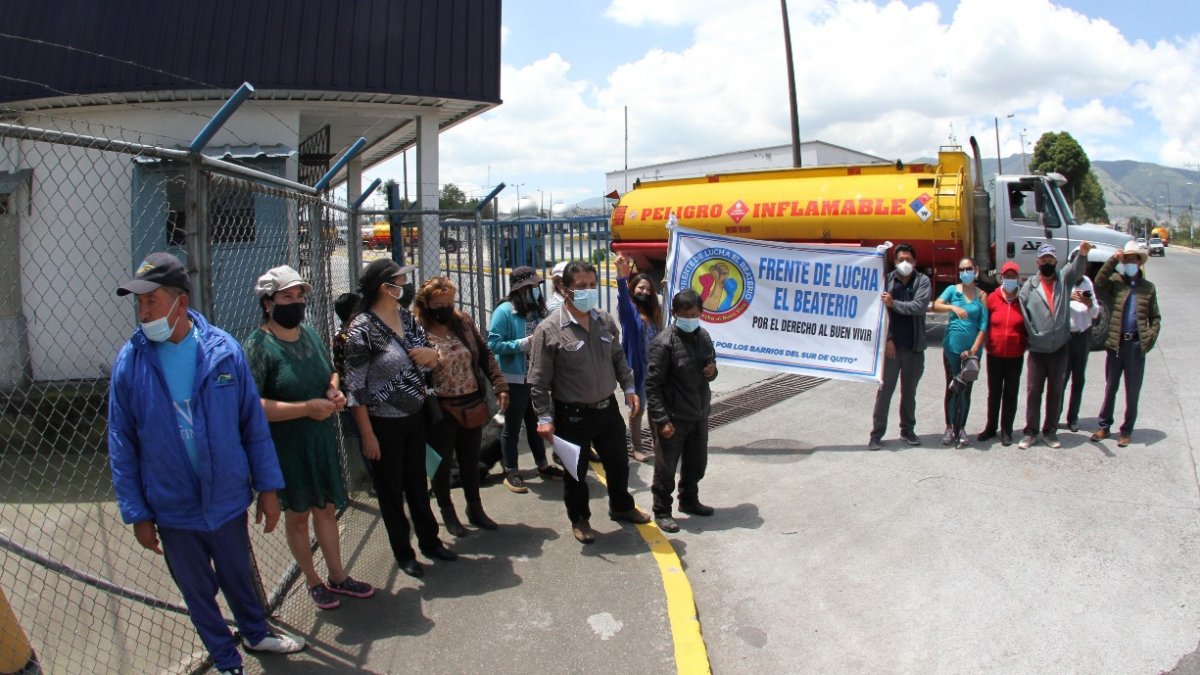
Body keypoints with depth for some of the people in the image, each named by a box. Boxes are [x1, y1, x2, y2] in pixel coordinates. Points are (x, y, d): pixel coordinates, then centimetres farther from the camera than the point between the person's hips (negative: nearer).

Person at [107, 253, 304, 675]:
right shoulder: (130, 362, -11)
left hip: (228, 498, 0)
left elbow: (253, 423, -6)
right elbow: (122, 446, -5)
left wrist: (268, 486, -4)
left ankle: (255, 633, 49)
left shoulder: (223, 350, -12)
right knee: (198, 591, 17)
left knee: (238, 576, 22)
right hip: (173, 508, 0)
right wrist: (137, 513, -4)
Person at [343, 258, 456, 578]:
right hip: (383, 422, -6)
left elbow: (429, 357, 13)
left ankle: (429, 541, 37)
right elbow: (355, 388, -17)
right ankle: (403, 553, 29)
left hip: (415, 416, 6)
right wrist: (367, 435, -16)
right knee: (391, 489, 12)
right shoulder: (362, 329, -19)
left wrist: (431, 354, -12)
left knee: (418, 482, 20)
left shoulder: (406, 316, 1)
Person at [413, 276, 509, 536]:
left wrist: (500, 386, 1)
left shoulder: (463, 322, 2)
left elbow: (485, 355, 7)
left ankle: (475, 510, 37)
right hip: (440, 411, -5)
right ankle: (448, 513, 33)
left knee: (470, 461, 19)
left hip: (472, 407, 5)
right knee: (442, 465, 13)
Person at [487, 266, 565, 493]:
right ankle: (511, 473, 18)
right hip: (514, 380, -6)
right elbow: (493, 344, -20)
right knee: (512, 426, 7)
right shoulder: (504, 311, -15)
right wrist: (523, 344, -23)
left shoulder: (538, 310, 4)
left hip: (537, 379, 6)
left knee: (536, 423, 20)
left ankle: (542, 465, 34)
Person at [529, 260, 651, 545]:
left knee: (618, 463, 22)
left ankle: (621, 507, 47)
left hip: (607, 408, 5)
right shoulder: (549, 329, -16)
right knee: (576, 472, 12)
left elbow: (618, 358, 16)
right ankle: (579, 520, 34)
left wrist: (628, 387, 10)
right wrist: (545, 417, -15)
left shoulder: (605, 321, 1)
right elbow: (539, 380, -14)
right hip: (572, 415, -5)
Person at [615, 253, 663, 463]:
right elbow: (622, 295, -30)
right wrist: (621, 275, -49)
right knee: (637, 409, 5)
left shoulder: (654, 312, 10)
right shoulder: (628, 309, -8)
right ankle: (635, 447, 19)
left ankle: (657, 442, 32)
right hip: (637, 367, -5)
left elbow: (660, 338, 13)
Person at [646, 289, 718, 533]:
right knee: (666, 468, 6)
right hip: (674, 417, -6)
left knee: (697, 463, 21)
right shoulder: (664, 343, -17)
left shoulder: (704, 336, 3)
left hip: (700, 414, 7)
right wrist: (662, 420, -20)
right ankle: (662, 511, 22)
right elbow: (652, 384, -17)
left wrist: (712, 371, -7)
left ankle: (689, 501, 42)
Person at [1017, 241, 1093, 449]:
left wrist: (1083, 254, -36)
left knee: (1056, 391, 10)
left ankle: (1050, 431, 21)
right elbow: (1023, 313, 1)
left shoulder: (1064, 279, 4)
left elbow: (1077, 269, -16)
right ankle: (1030, 432, 12)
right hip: (1037, 349, -1)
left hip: (1060, 348, 1)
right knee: (1033, 391, 3)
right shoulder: (1029, 285, 1)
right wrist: (1032, 335, -4)